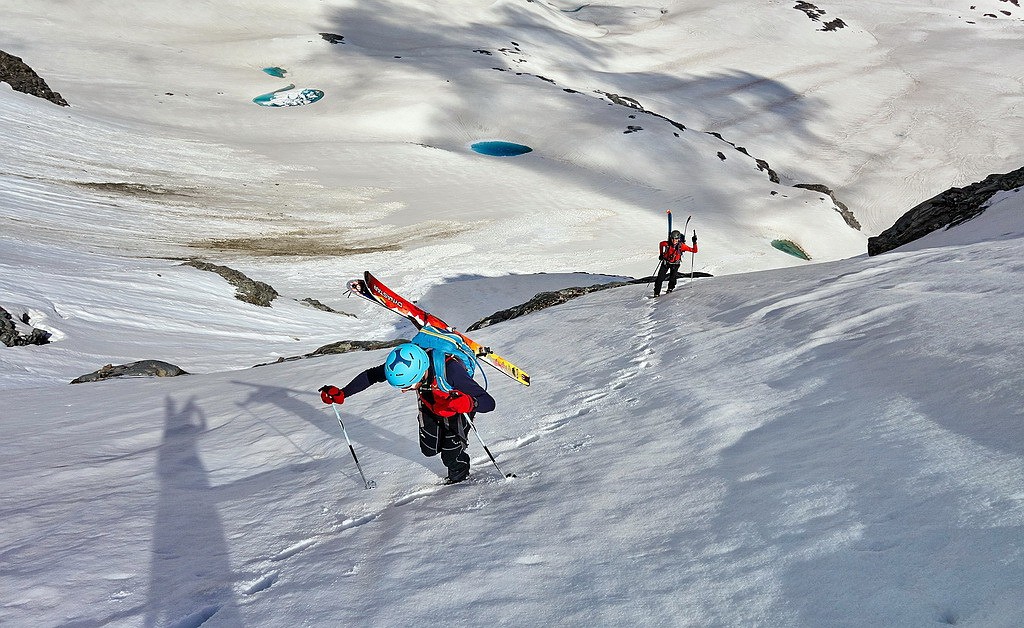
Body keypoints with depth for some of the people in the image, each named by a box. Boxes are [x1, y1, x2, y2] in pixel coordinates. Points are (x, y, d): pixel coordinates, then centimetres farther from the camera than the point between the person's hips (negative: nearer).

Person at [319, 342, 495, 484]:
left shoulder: (450, 370, -47)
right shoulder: (404, 364, -33)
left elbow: (489, 402, -45)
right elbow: (371, 375, -14)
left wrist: (469, 403, -67)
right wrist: (341, 393, -21)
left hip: (457, 410, -5)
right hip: (430, 406, 5)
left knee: (450, 456, -6)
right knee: (429, 450, 12)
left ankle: (460, 481, 29)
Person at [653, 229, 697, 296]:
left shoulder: (681, 246, -21)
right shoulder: (667, 244, -19)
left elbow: (694, 250, -20)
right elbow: (661, 244, 7)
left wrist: (694, 242, -33)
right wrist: (661, 254, 10)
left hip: (675, 264, 0)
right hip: (666, 262, 0)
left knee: (673, 277, -17)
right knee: (660, 278, -7)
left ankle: (670, 289, 10)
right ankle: (657, 293, 5)